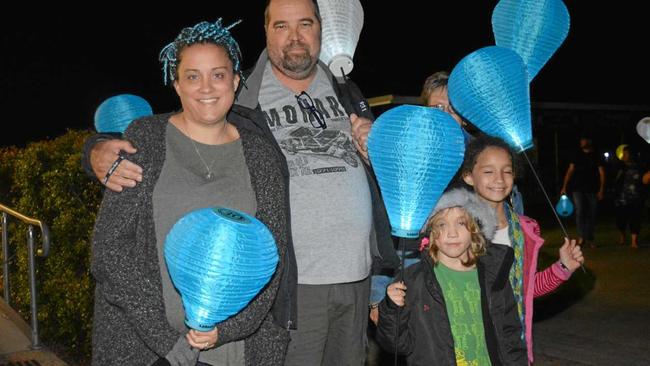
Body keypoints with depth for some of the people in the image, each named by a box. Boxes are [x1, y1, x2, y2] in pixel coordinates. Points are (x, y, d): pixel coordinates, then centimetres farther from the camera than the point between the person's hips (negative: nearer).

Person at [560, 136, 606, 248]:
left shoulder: (596, 156, 6)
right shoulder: (577, 155, 9)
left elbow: (601, 173, 2)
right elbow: (570, 171, 5)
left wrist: (601, 190, -8)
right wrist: (564, 187, -3)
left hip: (592, 190, 0)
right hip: (578, 189, 0)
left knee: (591, 214, 4)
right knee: (580, 211, -11)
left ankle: (589, 238, 13)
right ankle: (581, 236, -6)